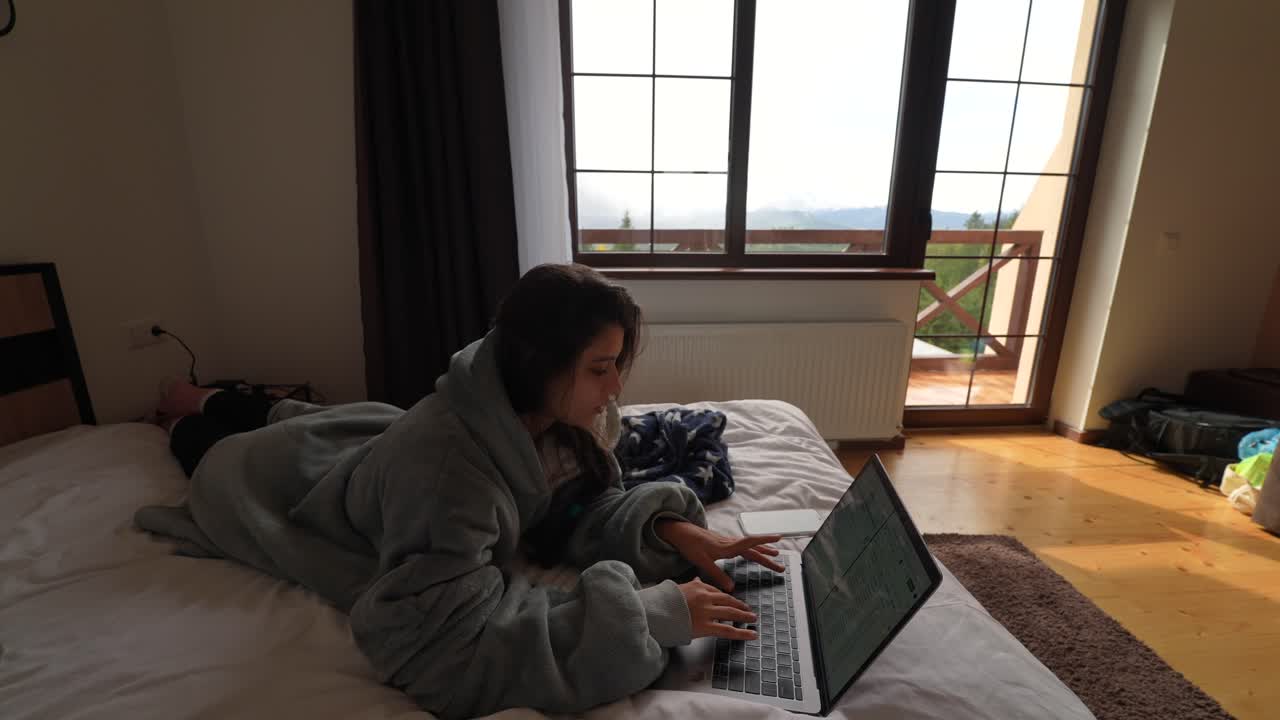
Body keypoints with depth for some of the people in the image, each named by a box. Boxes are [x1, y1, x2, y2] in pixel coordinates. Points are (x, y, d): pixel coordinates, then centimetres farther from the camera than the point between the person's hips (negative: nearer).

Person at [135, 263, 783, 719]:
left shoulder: (559, 413, -30)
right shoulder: (445, 465, -50)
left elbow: (574, 510, -17)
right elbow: (449, 649, -51)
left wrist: (666, 526, -34)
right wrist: (643, 611, -52)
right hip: (310, 480, -4)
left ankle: (214, 402, 60)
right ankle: (187, 419, 56)